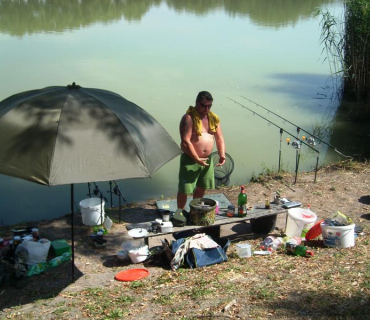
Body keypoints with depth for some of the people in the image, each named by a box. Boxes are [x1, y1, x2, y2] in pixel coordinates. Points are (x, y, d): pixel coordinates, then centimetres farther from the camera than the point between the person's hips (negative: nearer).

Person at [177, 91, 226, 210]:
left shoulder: (213, 118, 5)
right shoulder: (189, 118, -16)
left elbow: (219, 138, 9)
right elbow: (185, 142, -22)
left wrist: (222, 155, -6)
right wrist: (197, 159, -23)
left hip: (207, 159, 7)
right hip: (190, 160, -6)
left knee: (202, 188, 19)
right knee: (184, 190, 0)